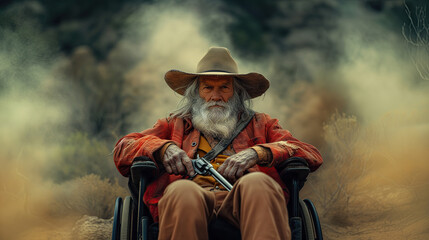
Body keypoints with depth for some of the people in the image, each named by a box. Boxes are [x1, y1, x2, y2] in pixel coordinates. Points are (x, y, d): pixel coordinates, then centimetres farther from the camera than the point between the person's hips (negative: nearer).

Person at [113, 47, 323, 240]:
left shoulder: (259, 125, 33)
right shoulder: (175, 125, 35)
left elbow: (312, 156, 17)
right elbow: (122, 150, 22)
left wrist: (257, 153, -1)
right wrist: (163, 148, 0)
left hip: (245, 198, 0)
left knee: (257, 183, -36)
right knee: (182, 190, -37)